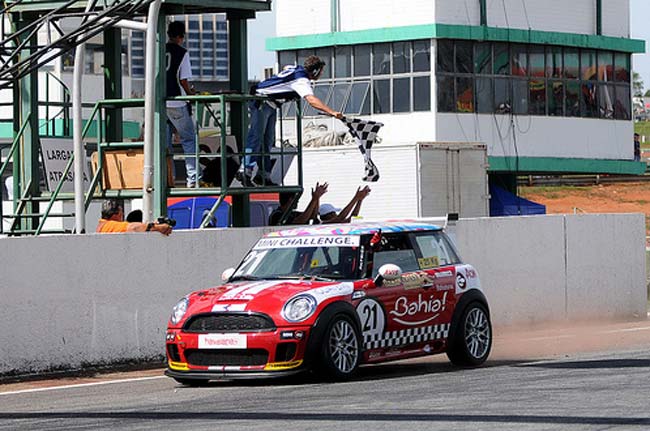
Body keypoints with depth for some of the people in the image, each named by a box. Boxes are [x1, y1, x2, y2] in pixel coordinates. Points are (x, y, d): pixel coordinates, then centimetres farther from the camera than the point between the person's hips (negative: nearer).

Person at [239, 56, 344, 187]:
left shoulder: (295, 68, 7)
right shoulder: (302, 81, -21)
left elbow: (285, 68, 33)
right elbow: (311, 100, -36)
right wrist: (332, 112, -43)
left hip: (270, 106, 10)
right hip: (261, 103, -10)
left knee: (268, 141, 7)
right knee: (256, 137, -14)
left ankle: (263, 175, 6)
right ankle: (245, 171, -18)